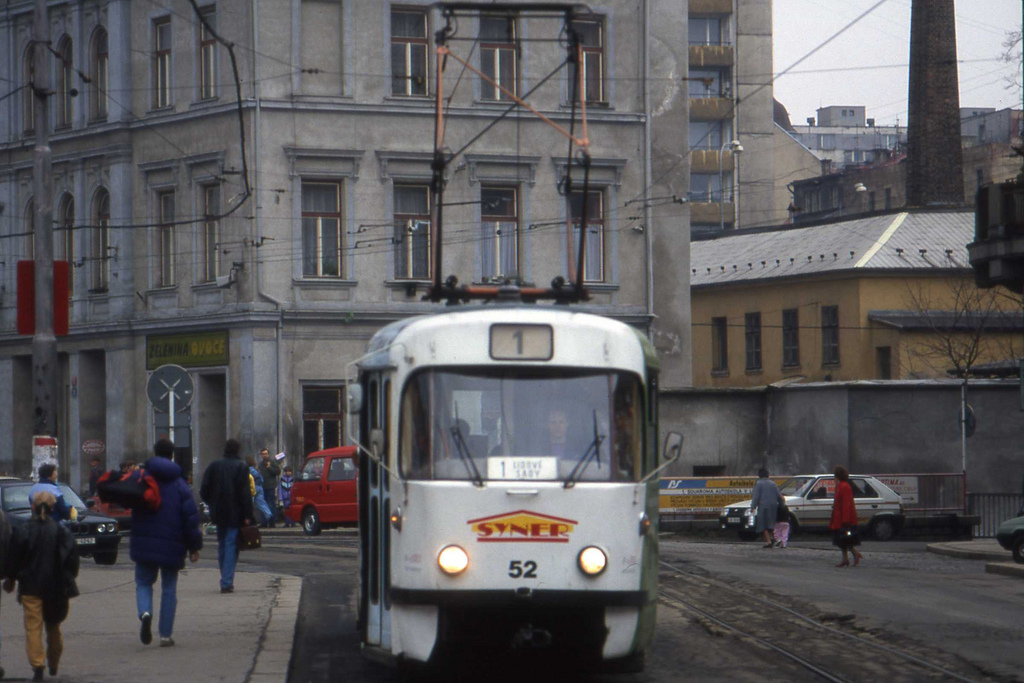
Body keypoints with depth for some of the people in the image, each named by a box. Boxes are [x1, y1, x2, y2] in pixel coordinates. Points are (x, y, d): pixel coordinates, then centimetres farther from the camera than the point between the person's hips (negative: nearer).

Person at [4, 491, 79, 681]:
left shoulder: (22, 532, -8)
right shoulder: (62, 531, -5)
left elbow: (14, 559, -2)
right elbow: (72, 558, -2)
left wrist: (10, 579, 14)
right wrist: (69, 580, 12)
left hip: (30, 587, -2)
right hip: (56, 587, 2)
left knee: (33, 627, 0)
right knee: (53, 627, 18)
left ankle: (37, 665, -12)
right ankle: (53, 665, 26)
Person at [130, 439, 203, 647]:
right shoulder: (179, 484, -3)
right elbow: (191, 516, -5)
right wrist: (194, 546, 0)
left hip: (144, 544, 0)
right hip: (172, 546, 0)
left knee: (143, 583, 14)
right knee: (169, 589, 10)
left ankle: (145, 612, -16)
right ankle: (165, 634, 8)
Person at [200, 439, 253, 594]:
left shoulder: (214, 466, 5)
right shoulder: (241, 467, -6)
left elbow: (204, 491, 5)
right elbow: (245, 494, -12)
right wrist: (247, 515, -10)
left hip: (218, 513, 4)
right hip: (235, 515, -4)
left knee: (222, 546, 15)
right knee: (231, 546, -3)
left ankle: (226, 581, 18)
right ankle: (227, 582, -12)